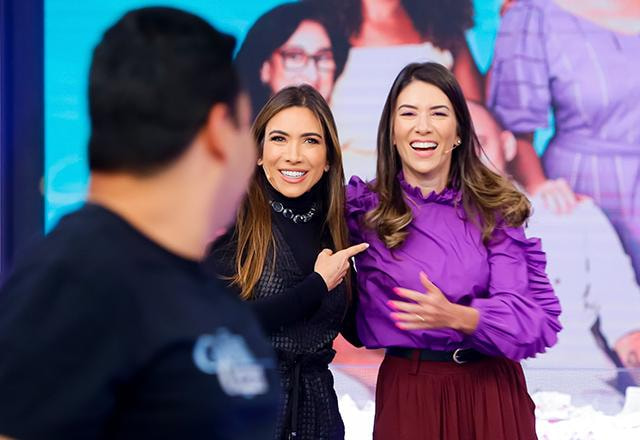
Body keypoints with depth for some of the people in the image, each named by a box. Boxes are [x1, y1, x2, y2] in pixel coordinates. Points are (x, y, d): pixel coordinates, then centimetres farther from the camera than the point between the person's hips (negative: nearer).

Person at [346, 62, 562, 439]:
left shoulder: (495, 210, -1)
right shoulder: (363, 210, -2)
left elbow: (534, 314, -10)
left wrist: (458, 317, -26)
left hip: (492, 391, 2)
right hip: (408, 392, -1)